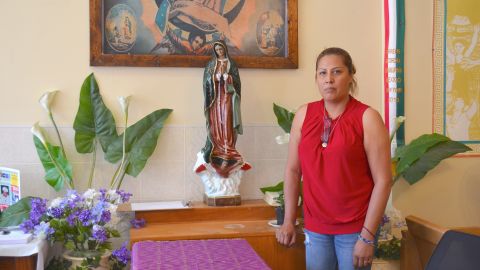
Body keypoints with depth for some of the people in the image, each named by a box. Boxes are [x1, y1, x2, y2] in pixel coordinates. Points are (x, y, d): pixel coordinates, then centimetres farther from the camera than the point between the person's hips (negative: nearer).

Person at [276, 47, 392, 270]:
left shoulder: (367, 118, -9)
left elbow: (383, 180, -11)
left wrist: (367, 236, -13)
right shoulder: (304, 114, 1)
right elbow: (293, 170, 5)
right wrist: (289, 221, 4)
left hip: (355, 228, -3)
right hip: (314, 227, 3)